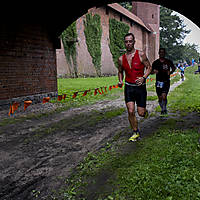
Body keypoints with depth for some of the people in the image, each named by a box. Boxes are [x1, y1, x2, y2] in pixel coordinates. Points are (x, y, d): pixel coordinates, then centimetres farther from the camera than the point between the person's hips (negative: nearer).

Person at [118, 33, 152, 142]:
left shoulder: (141, 54, -5)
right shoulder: (121, 59, 4)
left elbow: (149, 67, 0)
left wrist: (143, 77, -18)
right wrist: (120, 81, -1)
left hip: (140, 87, -2)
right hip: (128, 87, 2)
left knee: (141, 113, 2)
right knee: (130, 112, -5)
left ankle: (145, 111, 41)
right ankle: (135, 132, 14)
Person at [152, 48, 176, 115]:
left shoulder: (168, 62, 1)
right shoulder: (155, 62, 1)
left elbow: (173, 68, 18)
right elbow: (151, 71, 7)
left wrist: (170, 72, -4)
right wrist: (154, 71, -16)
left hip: (166, 82, -1)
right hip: (158, 82, 1)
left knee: (164, 96, -15)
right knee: (160, 98, 7)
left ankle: (164, 108, 9)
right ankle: (162, 109, 30)